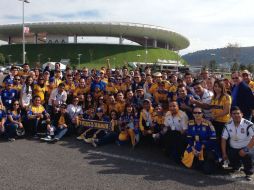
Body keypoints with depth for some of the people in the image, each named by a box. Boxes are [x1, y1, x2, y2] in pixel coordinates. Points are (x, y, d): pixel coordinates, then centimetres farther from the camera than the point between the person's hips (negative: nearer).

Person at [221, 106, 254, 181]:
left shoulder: (248, 124, -18)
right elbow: (223, 139, 2)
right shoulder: (228, 125, -3)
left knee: (247, 155, -32)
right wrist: (224, 153, -1)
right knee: (234, 165, -3)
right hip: (233, 149, 4)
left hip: (245, 148, -3)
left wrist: (246, 149, -32)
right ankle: (236, 166, 38)